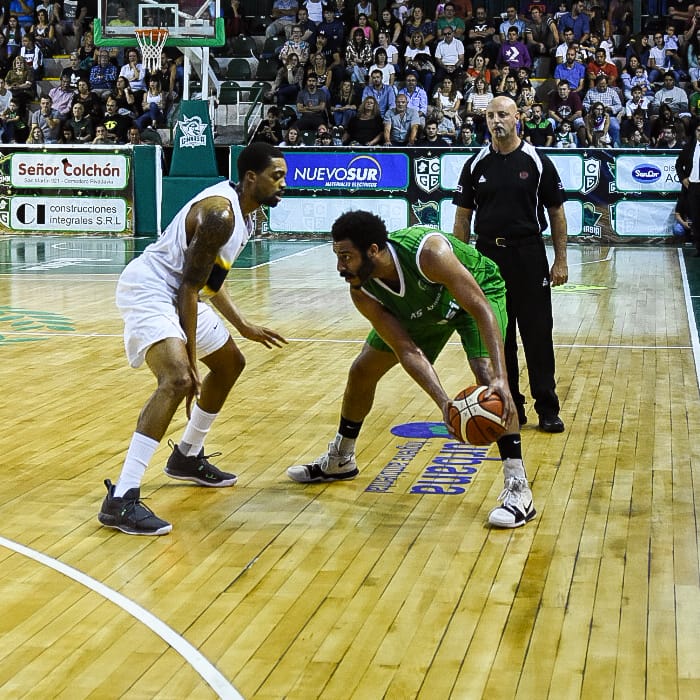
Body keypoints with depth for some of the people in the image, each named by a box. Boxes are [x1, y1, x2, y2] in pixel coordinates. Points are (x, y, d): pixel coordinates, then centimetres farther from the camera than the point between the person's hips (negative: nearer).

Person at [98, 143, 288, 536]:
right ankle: (121, 500, -34)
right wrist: (191, 361, -23)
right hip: (149, 289, -11)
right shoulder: (219, 213, -23)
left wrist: (244, 326, 20)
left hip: (178, 293, 11)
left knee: (230, 364, 23)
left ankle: (188, 458, 39)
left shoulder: (243, 212, 8)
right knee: (177, 379, -31)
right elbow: (189, 288, -23)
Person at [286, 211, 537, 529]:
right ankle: (339, 460, 34)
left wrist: (501, 378, -52)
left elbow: (481, 310, -41)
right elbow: (407, 350, -27)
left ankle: (518, 490, -22)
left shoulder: (428, 252, -44)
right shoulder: (363, 294, -27)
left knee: (488, 377, -28)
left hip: (479, 291, -5)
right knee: (362, 371, 8)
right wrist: (443, 402, -42)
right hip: (424, 309, 5)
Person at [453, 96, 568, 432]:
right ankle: (509, 406, 17)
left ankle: (547, 407, 7)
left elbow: (556, 213, 1)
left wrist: (561, 261, -4)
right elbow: (463, 216, 8)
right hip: (487, 255, 2)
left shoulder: (537, 162, -2)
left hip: (528, 255, -2)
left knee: (537, 332, -1)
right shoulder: (476, 165, 4)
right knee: (496, 335, 7)